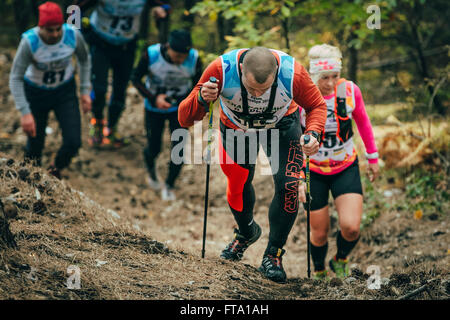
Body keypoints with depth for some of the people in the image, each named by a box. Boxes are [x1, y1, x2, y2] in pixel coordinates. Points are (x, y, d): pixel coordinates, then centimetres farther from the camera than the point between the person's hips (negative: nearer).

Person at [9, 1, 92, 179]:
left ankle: (55, 168, 27)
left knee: (73, 143, -8)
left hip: (65, 91, 2)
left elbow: (84, 59, 0)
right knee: (35, 145, 7)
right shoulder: (29, 41, -31)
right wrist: (25, 113, -29)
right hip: (35, 93, -2)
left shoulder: (73, 35, -23)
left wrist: (85, 91, -3)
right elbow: (15, 78, -24)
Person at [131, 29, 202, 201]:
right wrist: (153, 98, -24)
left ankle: (169, 185, 20)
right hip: (154, 108, 0)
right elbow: (135, 78, -11)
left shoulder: (194, 59, -24)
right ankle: (151, 170, 47)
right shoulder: (151, 55, -27)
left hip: (180, 108, 0)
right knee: (153, 149, 8)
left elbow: (198, 84, -4)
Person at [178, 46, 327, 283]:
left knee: (288, 186, -15)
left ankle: (273, 255, 4)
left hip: (281, 126, -1)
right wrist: (201, 99, -53)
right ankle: (246, 232, 45)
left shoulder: (293, 73, -37)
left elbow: (316, 105, -15)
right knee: (237, 186, 12)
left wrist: (313, 133, -35)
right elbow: (184, 119, -32)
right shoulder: (221, 69, -39)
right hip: (235, 128, 1)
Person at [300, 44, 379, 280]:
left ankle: (340, 261, 18)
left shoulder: (350, 90, -12)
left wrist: (372, 157, 14)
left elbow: (362, 121, 7)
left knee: (351, 227, -15)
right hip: (313, 172, -1)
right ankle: (319, 273, 35)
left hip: (346, 168, 1)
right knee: (319, 234, 4)